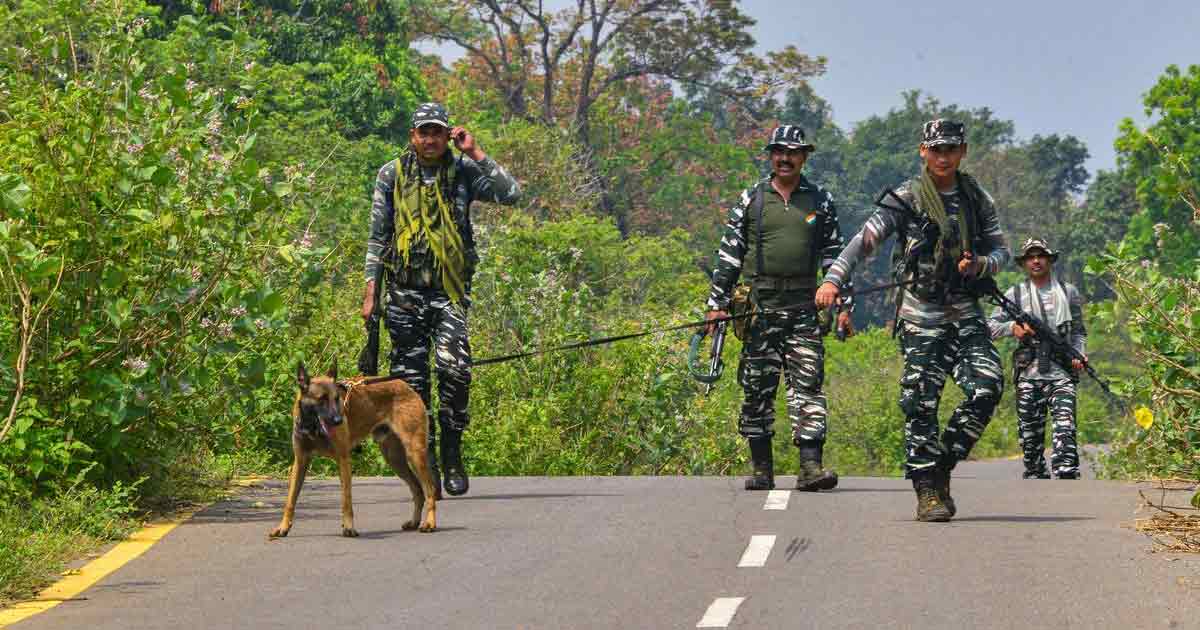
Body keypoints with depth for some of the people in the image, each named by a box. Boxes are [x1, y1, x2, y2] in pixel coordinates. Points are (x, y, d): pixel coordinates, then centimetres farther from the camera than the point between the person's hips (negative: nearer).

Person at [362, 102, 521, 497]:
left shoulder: (463, 172, 6)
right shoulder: (392, 175, 8)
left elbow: (511, 195, -7)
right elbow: (377, 236, 11)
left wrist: (476, 154, -8)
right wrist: (370, 290, 6)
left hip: (450, 290, -1)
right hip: (405, 290, 1)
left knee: (455, 368, -16)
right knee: (411, 378, 0)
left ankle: (452, 455, -1)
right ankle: (424, 464, 7)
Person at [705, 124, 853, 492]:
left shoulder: (820, 202, 10)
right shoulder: (750, 200, 8)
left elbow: (834, 255, 12)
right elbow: (728, 254, 8)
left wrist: (843, 306, 7)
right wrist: (717, 303, 2)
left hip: (804, 308, 0)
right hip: (759, 308, 0)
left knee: (808, 385, -9)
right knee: (757, 389, 2)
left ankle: (810, 466, -14)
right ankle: (761, 469, 9)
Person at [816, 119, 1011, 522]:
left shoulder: (977, 199, 10)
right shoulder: (905, 200, -3)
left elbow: (1001, 250, 15)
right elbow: (866, 239, -12)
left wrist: (979, 265, -9)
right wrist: (833, 280, -26)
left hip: (965, 310, 4)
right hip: (921, 314, -3)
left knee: (987, 387, -12)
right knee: (922, 403, -7)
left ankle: (943, 467, 4)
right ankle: (927, 492, -1)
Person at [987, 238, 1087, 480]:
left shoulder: (1069, 292, 12)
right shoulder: (1015, 294, 9)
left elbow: (1079, 331, 19)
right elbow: (990, 327, 6)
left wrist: (1079, 355, 1)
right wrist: (1012, 327, -13)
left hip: (1061, 371, -1)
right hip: (1029, 374, 1)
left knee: (1065, 427, -18)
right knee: (1030, 435, 4)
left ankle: (1067, 475, -28)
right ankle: (1035, 477, 14)